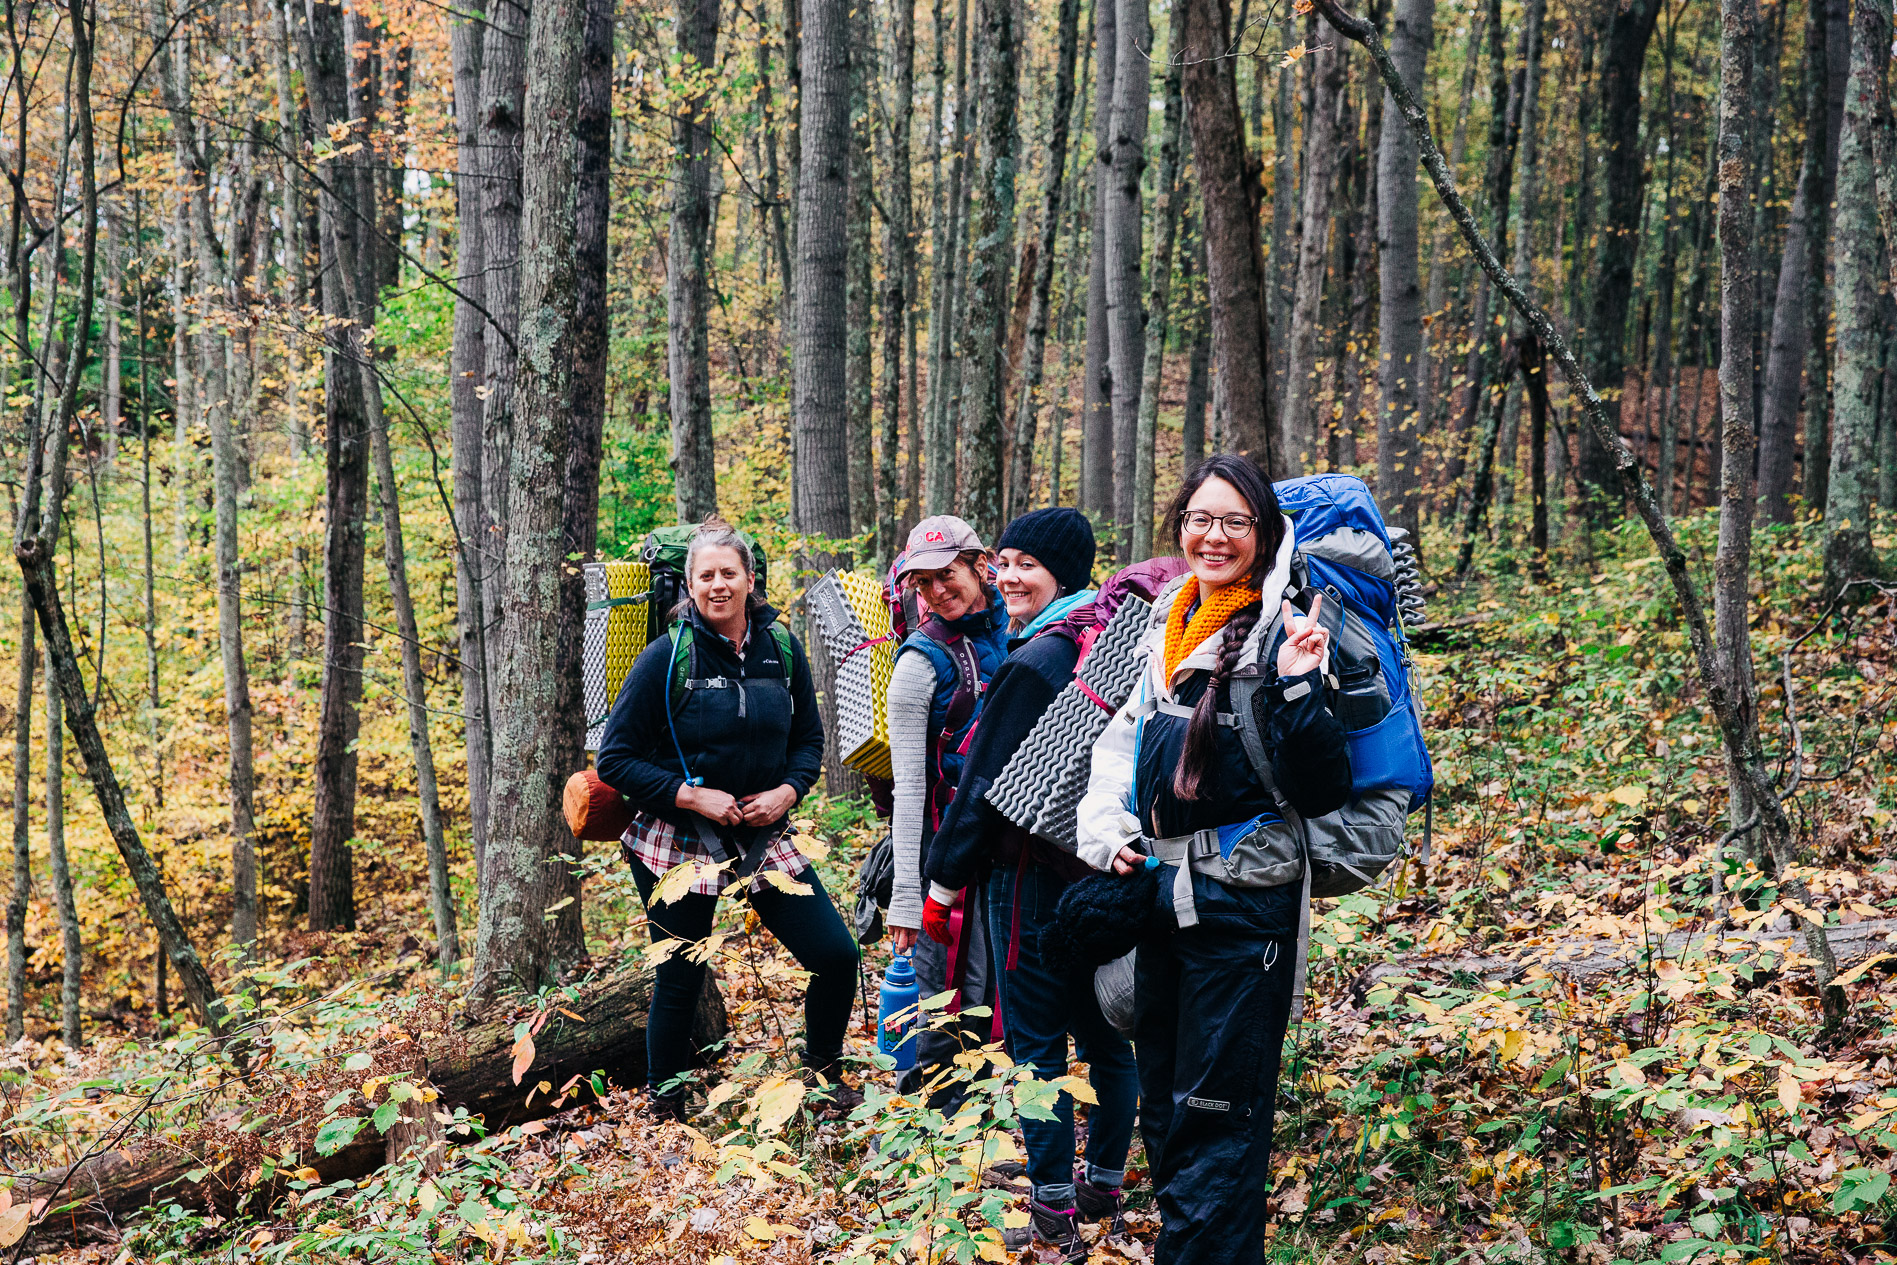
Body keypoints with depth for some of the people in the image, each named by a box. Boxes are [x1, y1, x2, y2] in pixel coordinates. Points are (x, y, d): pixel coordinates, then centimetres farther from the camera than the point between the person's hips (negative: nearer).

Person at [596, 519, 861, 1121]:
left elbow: (808, 738, 10)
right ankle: (664, 1114, 26)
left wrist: (786, 792, -9)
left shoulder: (782, 648, 0)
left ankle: (824, 1075, 24)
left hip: (765, 837, 4)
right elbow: (614, 759, -10)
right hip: (678, 843, -3)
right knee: (679, 983, 5)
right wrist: (692, 796, -18)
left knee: (837, 957, -2)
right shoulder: (667, 658, -11)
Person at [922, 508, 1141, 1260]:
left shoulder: (1034, 663, -18)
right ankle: (1104, 1187, 29)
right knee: (1105, 1034, 16)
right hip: (1108, 866, 8)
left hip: (1038, 874, -8)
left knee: (1035, 1043, 0)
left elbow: (986, 784, -16)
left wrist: (944, 884, -8)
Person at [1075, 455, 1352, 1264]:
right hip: (1159, 892, 7)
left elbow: (1321, 794, -16)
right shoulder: (1166, 631, 9)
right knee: (1162, 1105, 18)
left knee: (1216, 1114, -3)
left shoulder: (1284, 637, -11)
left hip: (1243, 904, -7)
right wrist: (1109, 835, 3)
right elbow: (1122, 742, 18)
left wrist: (1298, 689, -29)